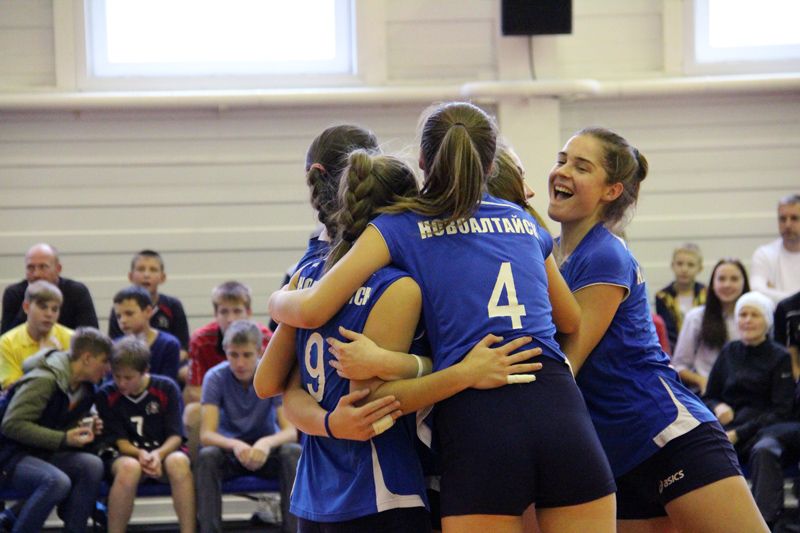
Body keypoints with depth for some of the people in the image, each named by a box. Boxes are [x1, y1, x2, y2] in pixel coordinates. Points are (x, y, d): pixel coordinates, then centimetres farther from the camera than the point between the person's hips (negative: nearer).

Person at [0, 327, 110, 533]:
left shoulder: (85, 389, 8)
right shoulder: (44, 380, -19)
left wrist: (84, 429, 0)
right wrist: (64, 439, -24)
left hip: (46, 454, 7)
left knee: (92, 465, -21)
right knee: (58, 481, -35)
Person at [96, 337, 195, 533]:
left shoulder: (166, 388, 0)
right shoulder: (107, 395, -1)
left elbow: (175, 436, -3)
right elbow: (120, 441, -3)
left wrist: (158, 454, -24)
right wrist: (140, 454, -24)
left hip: (163, 452, 1)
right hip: (125, 454, -1)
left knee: (178, 462, -36)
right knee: (129, 468, -39)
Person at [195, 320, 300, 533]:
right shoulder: (215, 377, -15)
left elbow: (290, 431, -20)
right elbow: (206, 434, -22)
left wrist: (267, 443, -44)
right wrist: (235, 445, -45)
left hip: (265, 449, 0)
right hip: (230, 449, 0)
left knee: (293, 453, -31)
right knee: (206, 456, -33)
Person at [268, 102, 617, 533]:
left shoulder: (400, 226, 10)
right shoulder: (524, 222, 22)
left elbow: (312, 311, 2)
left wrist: (277, 299, 23)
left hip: (480, 422, -3)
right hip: (561, 413, 3)